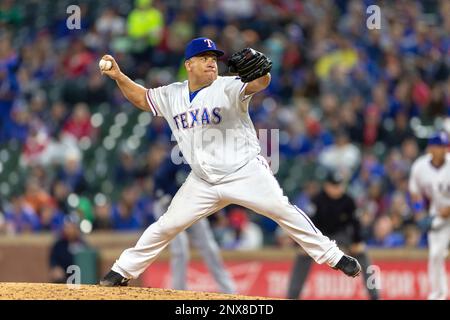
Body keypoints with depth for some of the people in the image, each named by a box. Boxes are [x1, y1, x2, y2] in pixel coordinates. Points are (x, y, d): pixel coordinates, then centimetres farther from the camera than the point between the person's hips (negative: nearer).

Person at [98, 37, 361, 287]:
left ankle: (332, 256, -11)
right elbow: (142, 98, 23)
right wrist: (119, 76, 8)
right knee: (168, 225, 3)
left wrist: (260, 70, -51)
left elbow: (260, 83, -28)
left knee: (283, 210, -18)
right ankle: (124, 270, 16)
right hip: (203, 182, 4)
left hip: (246, 173, -4)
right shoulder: (172, 95, 7)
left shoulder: (227, 89, -10)